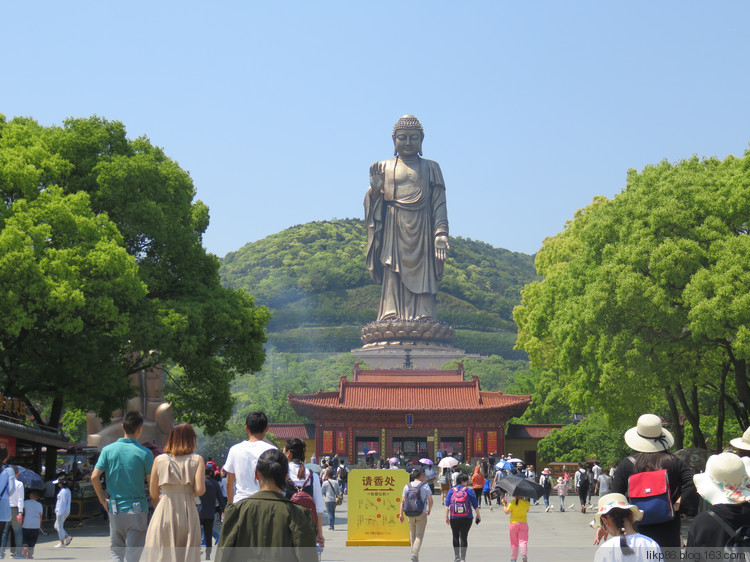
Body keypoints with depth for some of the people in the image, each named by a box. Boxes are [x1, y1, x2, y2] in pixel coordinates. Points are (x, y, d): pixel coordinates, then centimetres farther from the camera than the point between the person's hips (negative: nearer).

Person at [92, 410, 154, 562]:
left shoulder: (108, 450, 1)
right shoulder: (145, 453, -7)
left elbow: (94, 477, -4)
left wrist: (103, 500, 9)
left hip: (115, 510, 3)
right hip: (137, 509, -3)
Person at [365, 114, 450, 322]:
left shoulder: (431, 168, 15)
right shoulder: (384, 168, 15)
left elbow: (439, 203, 7)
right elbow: (373, 204, 12)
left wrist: (441, 233, -6)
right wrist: (375, 188, -10)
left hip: (422, 232, 0)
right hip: (393, 230, 0)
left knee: (422, 279, -8)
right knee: (394, 278, -8)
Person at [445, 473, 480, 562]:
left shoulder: (451, 491, 5)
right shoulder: (469, 491, 1)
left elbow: (447, 504, -1)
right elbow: (475, 505, 3)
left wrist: (446, 516, 1)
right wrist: (478, 515, 12)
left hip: (454, 518, 1)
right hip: (466, 518, -1)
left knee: (455, 537, 12)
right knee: (464, 537, -1)